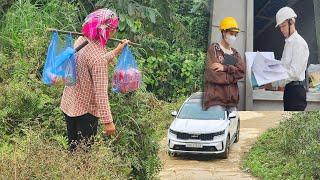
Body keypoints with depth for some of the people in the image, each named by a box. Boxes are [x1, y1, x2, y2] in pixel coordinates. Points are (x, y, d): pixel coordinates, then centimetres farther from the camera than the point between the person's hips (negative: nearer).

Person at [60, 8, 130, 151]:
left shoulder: (80, 41, -2)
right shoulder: (97, 55, -27)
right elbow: (101, 92, -27)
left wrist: (116, 52, 16)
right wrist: (108, 121, -23)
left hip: (68, 105, 8)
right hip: (85, 110, -8)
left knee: (72, 148, 20)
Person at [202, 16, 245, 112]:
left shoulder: (235, 53, 21)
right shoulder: (213, 49, 1)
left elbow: (241, 71, 2)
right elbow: (213, 75, -11)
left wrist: (225, 68, -13)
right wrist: (234, 76, -2)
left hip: (232, 99, 6)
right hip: (215, 98, -6)